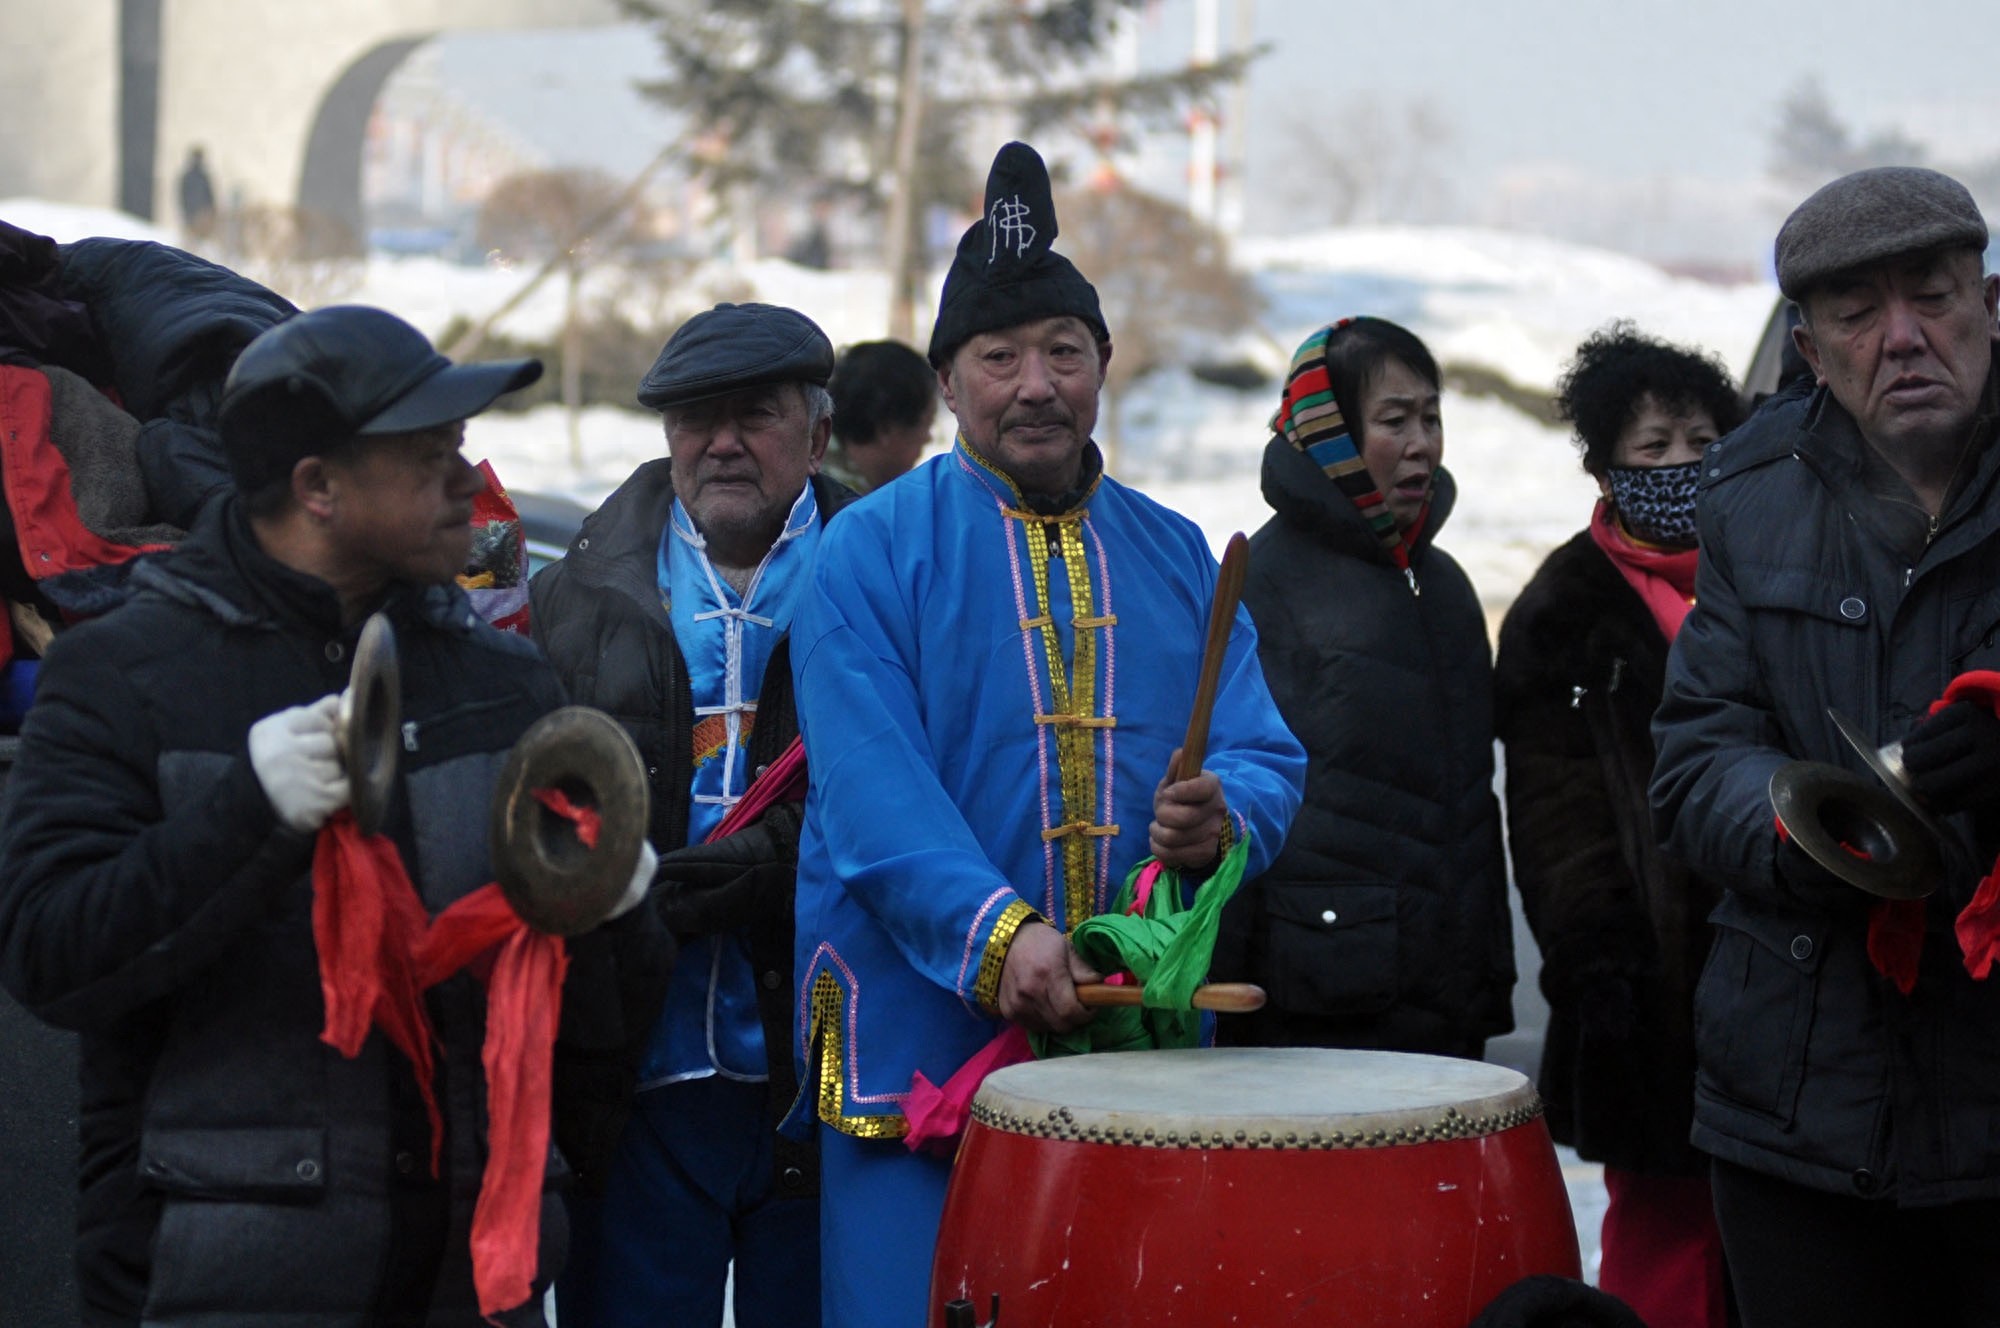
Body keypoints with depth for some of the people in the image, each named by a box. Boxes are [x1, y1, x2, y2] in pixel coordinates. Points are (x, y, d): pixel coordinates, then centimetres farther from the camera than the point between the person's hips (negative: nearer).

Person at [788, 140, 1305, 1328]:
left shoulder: (1176, 558, 13)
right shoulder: (873, 552, -2)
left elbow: (1266, 760, 7)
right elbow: (873, 793, -13)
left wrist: (1221, 819, -17)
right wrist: (996, 934, -28)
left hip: (1141, 1044, 4)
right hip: (923, 1044, -4)